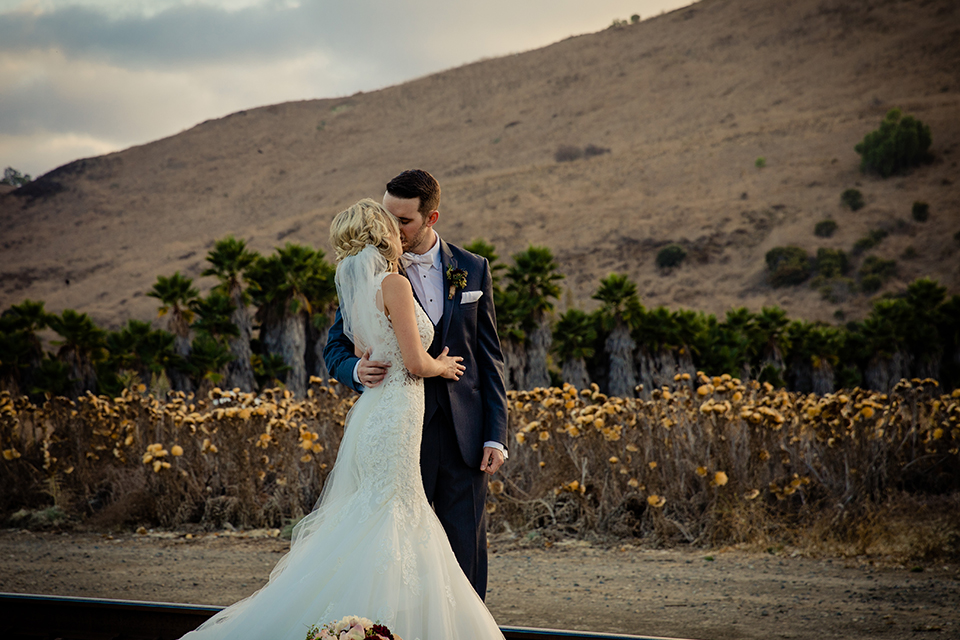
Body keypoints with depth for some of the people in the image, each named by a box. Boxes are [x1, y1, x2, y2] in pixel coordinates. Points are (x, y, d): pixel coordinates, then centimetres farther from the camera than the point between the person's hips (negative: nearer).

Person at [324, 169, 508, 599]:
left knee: (467, 555, 5)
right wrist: (356, 369, -20)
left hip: (464, 434, 2)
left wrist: (495, 436, 2)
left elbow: (489, 357, 8)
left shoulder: (473, 270, 7)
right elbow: (335, 348, 5)